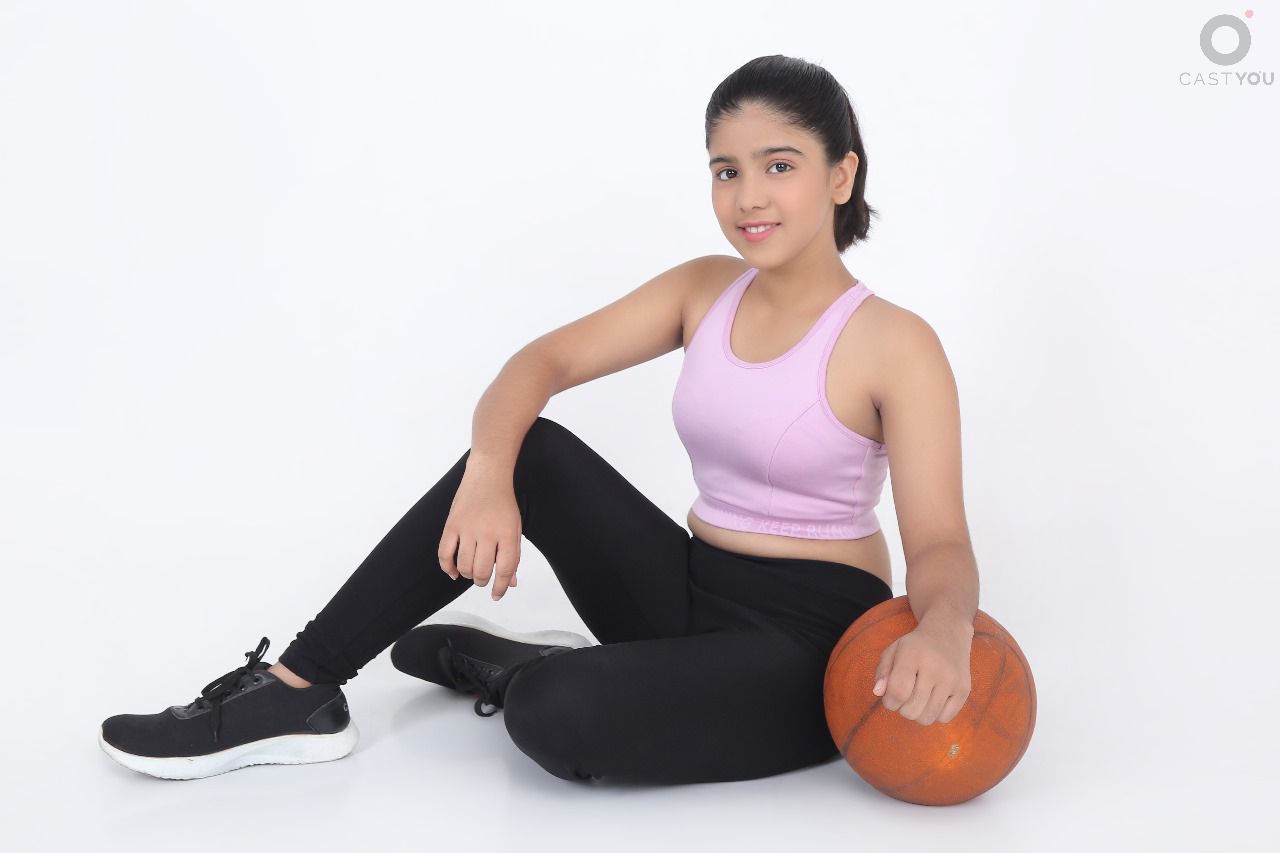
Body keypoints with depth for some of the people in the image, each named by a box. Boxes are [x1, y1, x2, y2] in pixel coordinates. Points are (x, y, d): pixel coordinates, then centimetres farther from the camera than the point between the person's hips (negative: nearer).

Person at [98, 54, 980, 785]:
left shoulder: (896, 345, -13)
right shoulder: (703, 290, 5)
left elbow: (941, 543, -19)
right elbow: (543, 362, -3)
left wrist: (942, 627, -44)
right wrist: (490, 473, -25)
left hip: (809, 647, -6)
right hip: (693, 595, 6)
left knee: (557, 716, -33)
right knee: (529, 453, -16)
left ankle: (499, 663, 5)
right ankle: (296, 692, -9)